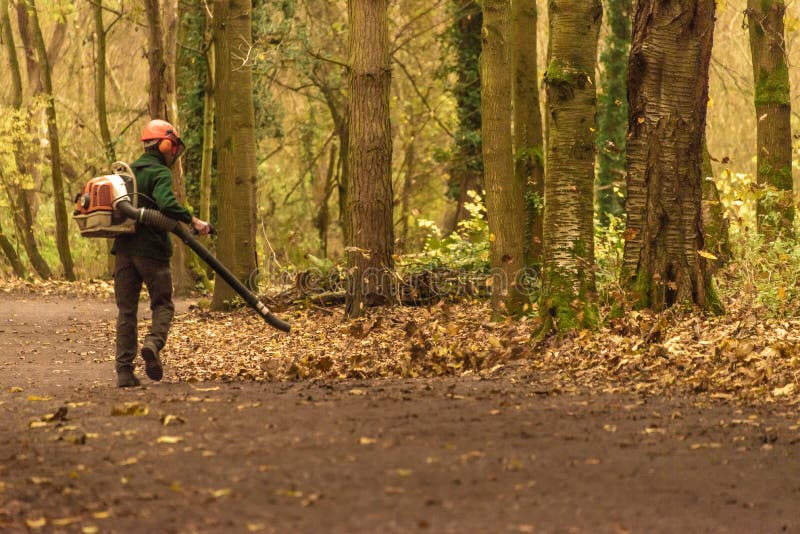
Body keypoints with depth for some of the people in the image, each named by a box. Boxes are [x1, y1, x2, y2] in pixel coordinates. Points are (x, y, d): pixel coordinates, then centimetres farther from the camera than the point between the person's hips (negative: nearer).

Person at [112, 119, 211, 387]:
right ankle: (153, 343, -22)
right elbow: (167, 203, -26)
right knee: (162, 305, 7)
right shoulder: (160, 173, -8)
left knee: (126, 310, 7)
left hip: (124, 249, 6)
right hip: (151, 249, -6)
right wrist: (193, 221, -20)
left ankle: (124, 370, 1)